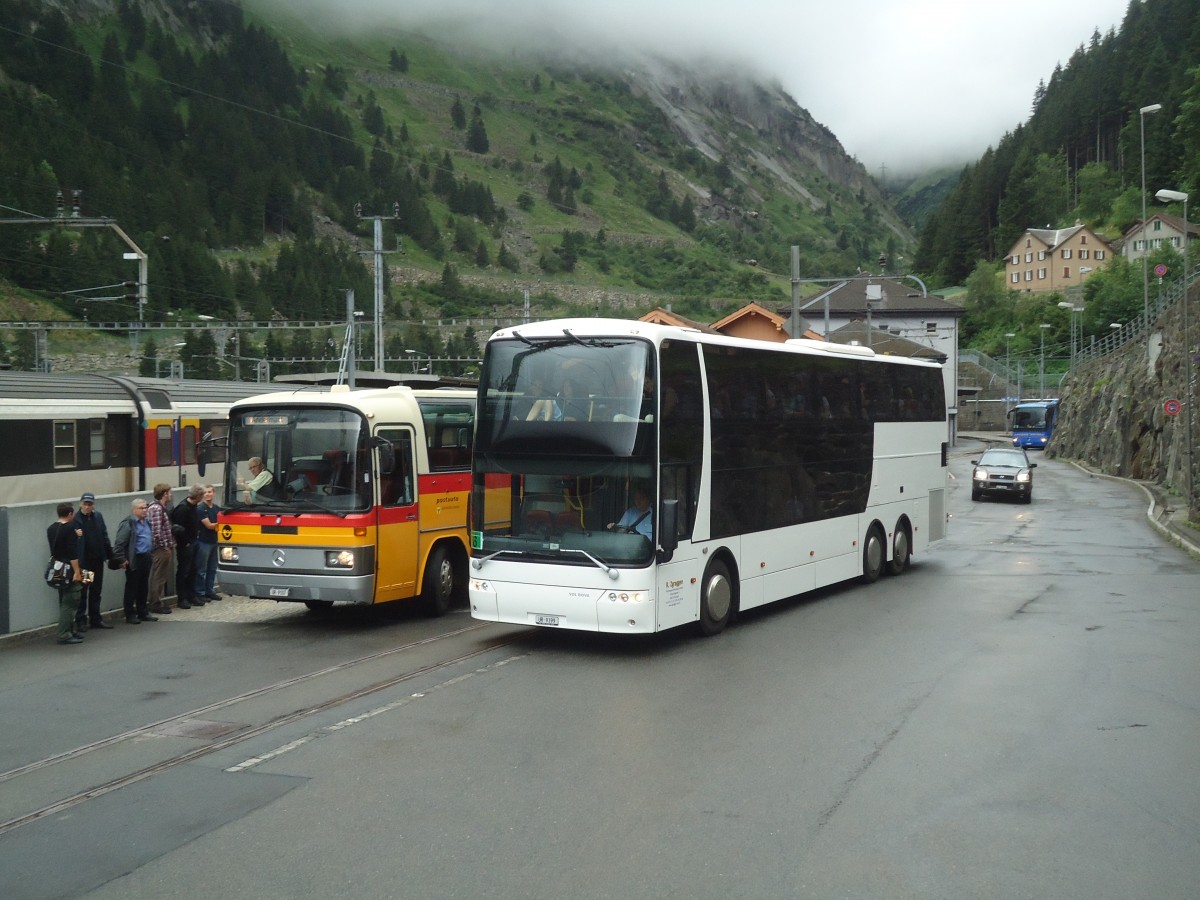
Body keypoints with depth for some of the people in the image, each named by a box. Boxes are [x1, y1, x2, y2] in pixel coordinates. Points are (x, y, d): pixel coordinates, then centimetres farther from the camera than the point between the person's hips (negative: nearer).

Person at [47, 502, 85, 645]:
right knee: (69, 602, -6)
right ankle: (64, 635, -7)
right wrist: (77, 571, -20)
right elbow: (73, 552, -20)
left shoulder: (51, 528, 10)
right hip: (69, 570, -9)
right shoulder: (69, 528, -14)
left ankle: (69, 631, 23)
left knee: (64, 602, 16)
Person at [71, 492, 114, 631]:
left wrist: (110, 555, 10)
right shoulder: (76, 519, -9)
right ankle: (81, 621, 8)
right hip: (83, 561, -5)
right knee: (82, 592, 1)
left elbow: (104, 536, 11)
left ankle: (96, 619, 22)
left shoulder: (98, 516, 8)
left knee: (96, 591, 13)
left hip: (98, 559, 5)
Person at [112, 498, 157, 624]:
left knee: (144, 587, 14)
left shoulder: (146, 522, 14)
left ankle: (143, 612, 23)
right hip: (134, 560, -8)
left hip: (146, 558, 8)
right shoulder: (128, 523, -13)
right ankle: (130, 615, 7)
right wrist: (122, 559, -17)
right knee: (132, 588, 1)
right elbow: (120, 543, -16)